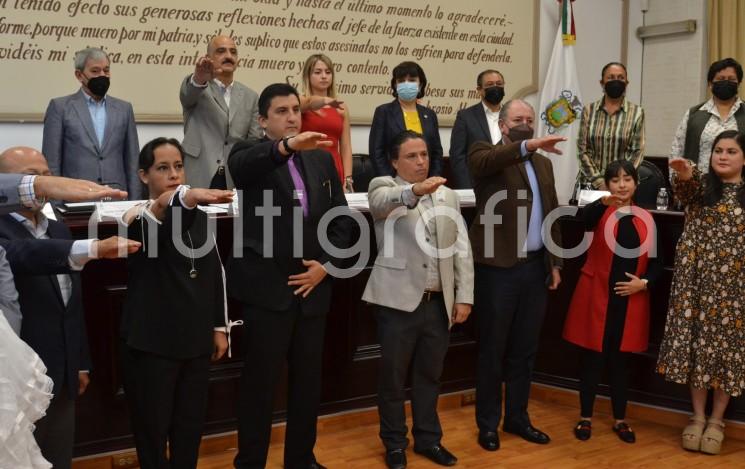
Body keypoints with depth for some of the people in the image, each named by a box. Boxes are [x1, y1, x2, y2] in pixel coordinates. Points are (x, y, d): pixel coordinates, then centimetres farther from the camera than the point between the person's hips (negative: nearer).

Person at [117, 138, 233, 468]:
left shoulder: (198, 217, 9)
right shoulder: (138, 217, -9)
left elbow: (215, 274, 14)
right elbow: (149, 228, -35)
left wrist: (220, 327, 11)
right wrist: (186, 196, -54)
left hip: (195, 339, 5)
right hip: (151, 342, -5)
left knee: (190, 425, 13)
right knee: (152, 426, 4)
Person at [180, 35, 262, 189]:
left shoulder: (251, 97, 13)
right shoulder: (196, 87, 6)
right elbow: (187, 93, -19)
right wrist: (199, 78, -42)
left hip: (236, 182, 3)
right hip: (197, 179, -2)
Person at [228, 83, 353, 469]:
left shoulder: (322, 159, 11)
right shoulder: (250, 155, -3)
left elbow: (342, 218, 11)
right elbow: (242, 166, -29)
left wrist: (327, 264, -3)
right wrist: (287, 146, -46)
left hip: (312, 285, 5)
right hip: (267, 287, -5)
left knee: (308, 379, 13)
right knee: (260, 380, 0)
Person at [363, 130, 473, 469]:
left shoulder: (447, 195, 12)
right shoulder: (383, 187, -1)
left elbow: (462, 250, 10)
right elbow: (383, 201, -27)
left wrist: (464, 297, 3)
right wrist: (415, 191, -47)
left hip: (439, 302, 4)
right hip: (399, 301, -4)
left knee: (429, 375, 14)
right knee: (393, 376, 7)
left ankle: (428, 439, 29)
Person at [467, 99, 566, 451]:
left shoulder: (543, 164, 16)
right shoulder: (485, 153, -2)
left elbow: (552, 215, 17)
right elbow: (488, 161, -27)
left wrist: (555, 262, 13)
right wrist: (527, 146, -41)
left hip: (535, 266, 6)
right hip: (498, 267, -5)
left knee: (524, 350, 13)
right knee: (492, 350, 4)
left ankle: (517, 417, 26)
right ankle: (488, 423, 15)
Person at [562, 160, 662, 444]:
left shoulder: (645, 219, 6)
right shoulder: (600, 211, -3)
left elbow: (656, 262, 10)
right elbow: (583, 220, -30)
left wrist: (644, 282, -8)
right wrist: (605, 202, -48)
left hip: (630, 301, 2)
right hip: (596, 297, -2)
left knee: (619, 361, 11)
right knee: (591, 359, 5)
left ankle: (620, 420, 22)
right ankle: (585, 418, 17)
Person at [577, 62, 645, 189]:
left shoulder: (636, 112, 2)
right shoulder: (588, 110, 5)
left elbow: (637, 152, -1)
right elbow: (582, 149, 1)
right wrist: (599, 181, -8)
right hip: (591, 183, 1)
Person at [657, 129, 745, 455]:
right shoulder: (700, 186, 5)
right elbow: (684, 191, -20)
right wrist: (684, 175, -43)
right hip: (699, 280, 0)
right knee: (698, 344, 2)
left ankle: (716, 420, 16)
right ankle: (698, 416, 14)